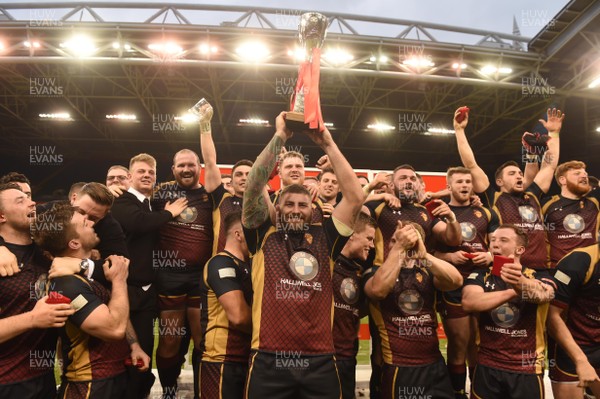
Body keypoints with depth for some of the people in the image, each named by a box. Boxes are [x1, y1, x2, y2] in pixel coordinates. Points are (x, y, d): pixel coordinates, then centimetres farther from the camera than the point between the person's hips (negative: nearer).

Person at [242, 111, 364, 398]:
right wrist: (279, 138, -5)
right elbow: (253, 189, -6)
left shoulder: (324, 238, 8)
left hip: (319, 361, 2)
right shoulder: (265, 236, 6)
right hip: (269, 361, -1)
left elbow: (355, 197, 0)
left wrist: (328, 144, 0)